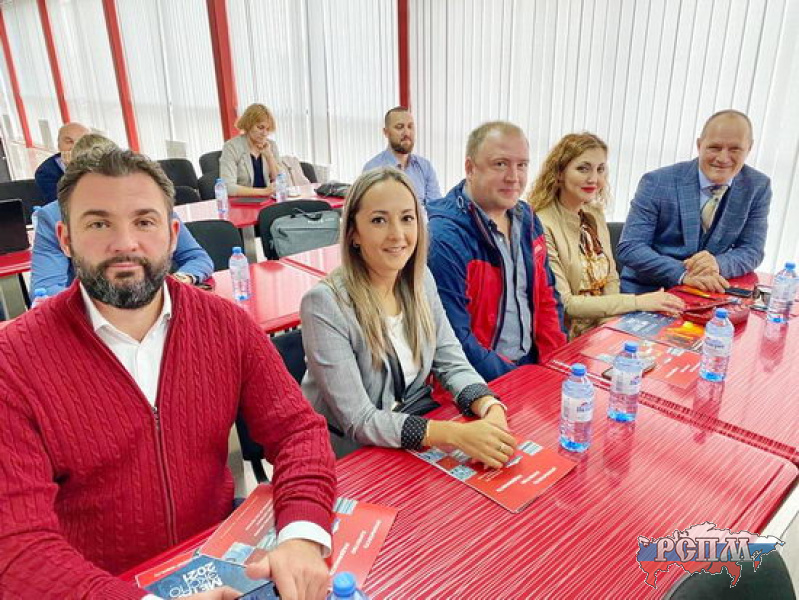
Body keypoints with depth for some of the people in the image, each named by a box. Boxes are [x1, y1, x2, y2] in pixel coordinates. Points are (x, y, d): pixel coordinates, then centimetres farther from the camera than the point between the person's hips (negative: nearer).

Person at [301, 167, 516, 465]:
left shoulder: (421, 280, -3)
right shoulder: (324, 304, -22)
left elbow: (452, 364, -2)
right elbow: (358, 421, -22)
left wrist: (491, 409, -22)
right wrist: (456, 434, -32)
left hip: (419, 443, 5)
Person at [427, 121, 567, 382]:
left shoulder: (527, 219, 8)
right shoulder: (443, 237, -19)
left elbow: (546, 297, 14)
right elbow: (454, 338, -20)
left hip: (533, 361, 7)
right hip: (483, 384, -7)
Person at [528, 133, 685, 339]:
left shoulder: (595, 214, 7)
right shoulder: (541, 225, -17)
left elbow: (611, 280, 10)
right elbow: (563, 304, -18)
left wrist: (609, 322, -9)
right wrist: (637, 302, -18)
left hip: (601, 331, 7)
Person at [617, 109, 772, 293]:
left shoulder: (758, 187, 1)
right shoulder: (657, 182, -10)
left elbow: (751, 251, 3)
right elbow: (629, 248, -13)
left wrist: (718, 264, -20)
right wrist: (682, 273, -27)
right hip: (647, 291, -2)